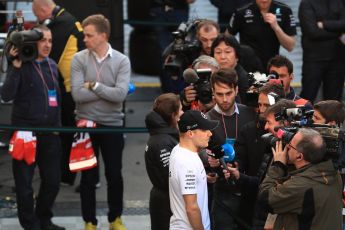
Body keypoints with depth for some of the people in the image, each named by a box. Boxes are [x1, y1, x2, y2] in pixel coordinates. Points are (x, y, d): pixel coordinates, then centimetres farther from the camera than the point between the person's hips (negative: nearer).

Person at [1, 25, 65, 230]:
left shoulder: (52, 65, 9)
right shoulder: (21, 66, -8)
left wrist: (58, 124, 13)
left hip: (50, 133, 5)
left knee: (53, 180, 9)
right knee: (24, 182, 2)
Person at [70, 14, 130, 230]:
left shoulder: (121, 61, -5)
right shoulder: (79, 59, -5)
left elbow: (120, 94, -17)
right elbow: (77, 93, -16)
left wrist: (93, 86, -14)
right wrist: (108, 92, -13)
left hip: (112, 125, 0)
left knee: (115, 175, 9)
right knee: (89, 176, 7)